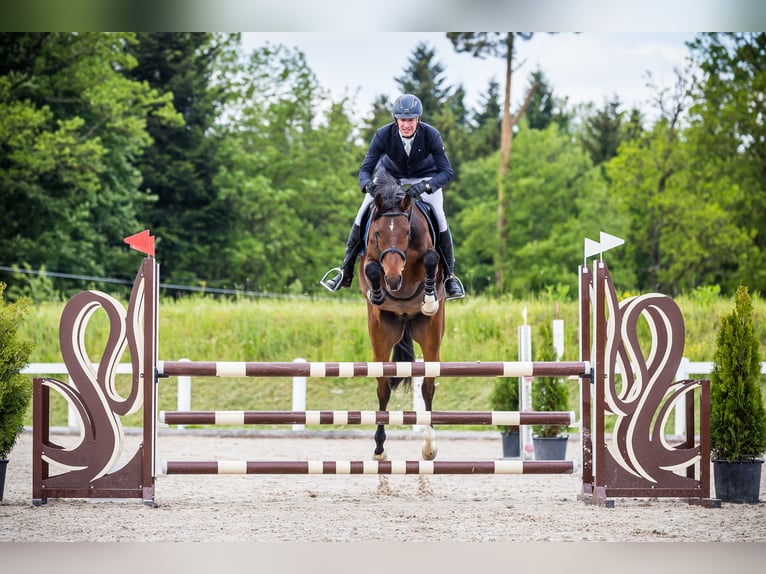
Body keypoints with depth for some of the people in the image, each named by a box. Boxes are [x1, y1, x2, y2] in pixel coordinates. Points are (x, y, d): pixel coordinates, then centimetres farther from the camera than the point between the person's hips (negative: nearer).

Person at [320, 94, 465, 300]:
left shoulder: (431, 135, -31)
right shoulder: (383, 135, -29)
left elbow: (446, 172, -30)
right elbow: (365, 169, -23)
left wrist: (425, 186, -49)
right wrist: (368, 185, -47)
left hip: (425, 176, -1)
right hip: (390, 175, 1)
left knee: (439, 218, -19)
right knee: (362, 215, -11)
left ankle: (449, 277, -3)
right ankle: (345, 272, 1)